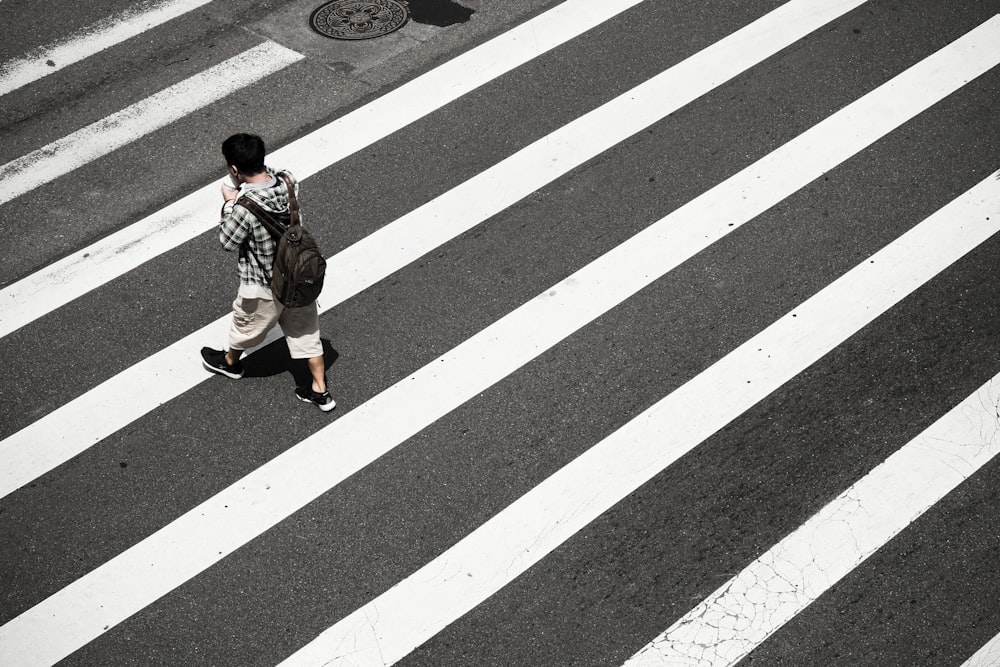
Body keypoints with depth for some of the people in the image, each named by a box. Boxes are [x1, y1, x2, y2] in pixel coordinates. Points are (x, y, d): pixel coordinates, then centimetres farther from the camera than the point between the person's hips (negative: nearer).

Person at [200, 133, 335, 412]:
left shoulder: (245, 208, -35)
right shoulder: (288, 181, -18)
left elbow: (227, 242, -17)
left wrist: (229, 203, -8)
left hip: (264, 287, -5)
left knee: (246, 325, 26)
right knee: (306, 331, 21)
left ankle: (230, 362, 55)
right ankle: (320, 391, 32)